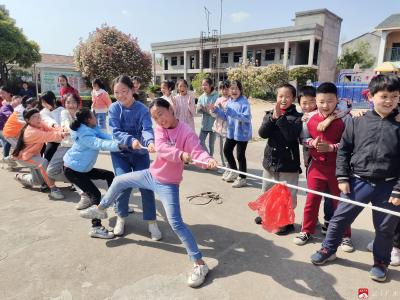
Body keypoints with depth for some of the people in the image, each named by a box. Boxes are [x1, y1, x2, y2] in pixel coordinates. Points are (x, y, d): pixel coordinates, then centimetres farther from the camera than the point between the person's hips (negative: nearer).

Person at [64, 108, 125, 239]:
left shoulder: (93, 129, 1)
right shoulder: (84, 135, -27)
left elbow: (105, 137, -11)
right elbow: (100, 144, -41)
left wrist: (123, 142, -26)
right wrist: (118, 146, -51)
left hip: (83, 168, 10)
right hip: (72, 170, -10)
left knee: (109, 175, 13)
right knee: (95, 194, -17)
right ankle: (96, 228, -16)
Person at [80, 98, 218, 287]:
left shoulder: (186, 132, -20)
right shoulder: (160, 128, -5)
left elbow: (197, 152, -33)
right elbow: (161, 148, -24)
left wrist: (208, 160, -57)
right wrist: (181, 154, -43)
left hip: (168, 184, -7)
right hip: (151, 175, 7)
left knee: (176, 223, -15)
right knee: (119, 181, 20)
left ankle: (200, 264, -4)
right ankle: (100, 209, 49)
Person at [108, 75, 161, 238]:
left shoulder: (142, 109, -14)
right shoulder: (114, 108, -10)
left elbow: (147, 129, -28)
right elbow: (116, 132, -19)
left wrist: (150, 141, -51)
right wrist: (131, 140, -38)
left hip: (140, 153, 0)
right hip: (120, 153, 1)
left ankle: (151, 221, 12)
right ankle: (121, 217, 19)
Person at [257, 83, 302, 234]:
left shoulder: (297, 116, -8)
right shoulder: (269, 114, 4)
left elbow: (292, 135, -23)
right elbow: (262, 133, -9)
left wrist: (280, 117, -23)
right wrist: (273, 117, -20)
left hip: (288, 162, -5)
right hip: (270, 160, 5)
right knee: (266, 192, 20)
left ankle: (287, 221, 26)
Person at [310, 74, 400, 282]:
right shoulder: (357, 122, -1)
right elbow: (344, 150, 3)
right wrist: (342, 178, -2)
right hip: (358, 182, 0)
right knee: (340, 217, 9)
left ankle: (381, 261, 37)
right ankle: (328, 249, 31)